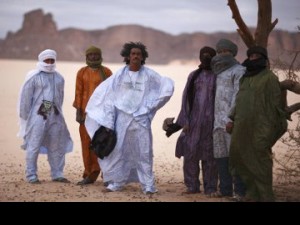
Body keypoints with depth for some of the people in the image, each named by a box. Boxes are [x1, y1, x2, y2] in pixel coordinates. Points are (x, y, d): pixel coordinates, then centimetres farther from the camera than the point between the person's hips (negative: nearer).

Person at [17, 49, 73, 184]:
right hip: (38, 116, -5)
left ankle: (57, 174, 17)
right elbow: (26, 97, -3)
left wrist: (58, 112, 13)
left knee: (57, 147, 8)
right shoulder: (34, 77, -4)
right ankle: (31, 175, 1)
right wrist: (25, 117, -4)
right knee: (33, 146, -5)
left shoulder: (59, 78, 12)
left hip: (55, 117, 5)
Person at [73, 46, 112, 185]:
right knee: (86, 142, 2)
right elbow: (78, 92, 5)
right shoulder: (82, 72, 8)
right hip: (86, 110, 2)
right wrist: (78, 112, -2)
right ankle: (90, 174, 8)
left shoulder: (106, 72, 5)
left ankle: (92, 174, -3)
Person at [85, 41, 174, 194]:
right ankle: (116, 182, 11)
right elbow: (104, 92, 4)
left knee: (144, 151, -2)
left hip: (141, 118, -1)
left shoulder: (149, 74, 0)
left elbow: (168, 86, 1)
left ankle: (148, 185, 0)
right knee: (119, 150, 2)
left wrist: (152, 105, 2)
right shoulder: (120, 74, 2)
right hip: (122, 117, 1)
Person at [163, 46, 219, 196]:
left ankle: (210, 188, 5)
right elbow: (186, 98, 7)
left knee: (209, 156, 0)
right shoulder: (194, 76, 11)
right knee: (190, 154, 0)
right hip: (193, 121, 2)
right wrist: (184, 121, -1)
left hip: (211, 122, -2)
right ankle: (192, 185, 10)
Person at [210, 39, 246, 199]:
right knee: (221, 155, 7)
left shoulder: (238, 71, -3)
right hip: (219, 120, 8)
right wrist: (220, 119, 12)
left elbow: (238, 96, -12)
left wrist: (231, 119, -20)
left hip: (231, 120, -8)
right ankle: (225, 190, 13)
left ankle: (240, 191, -7)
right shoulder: (220, 72, 22)